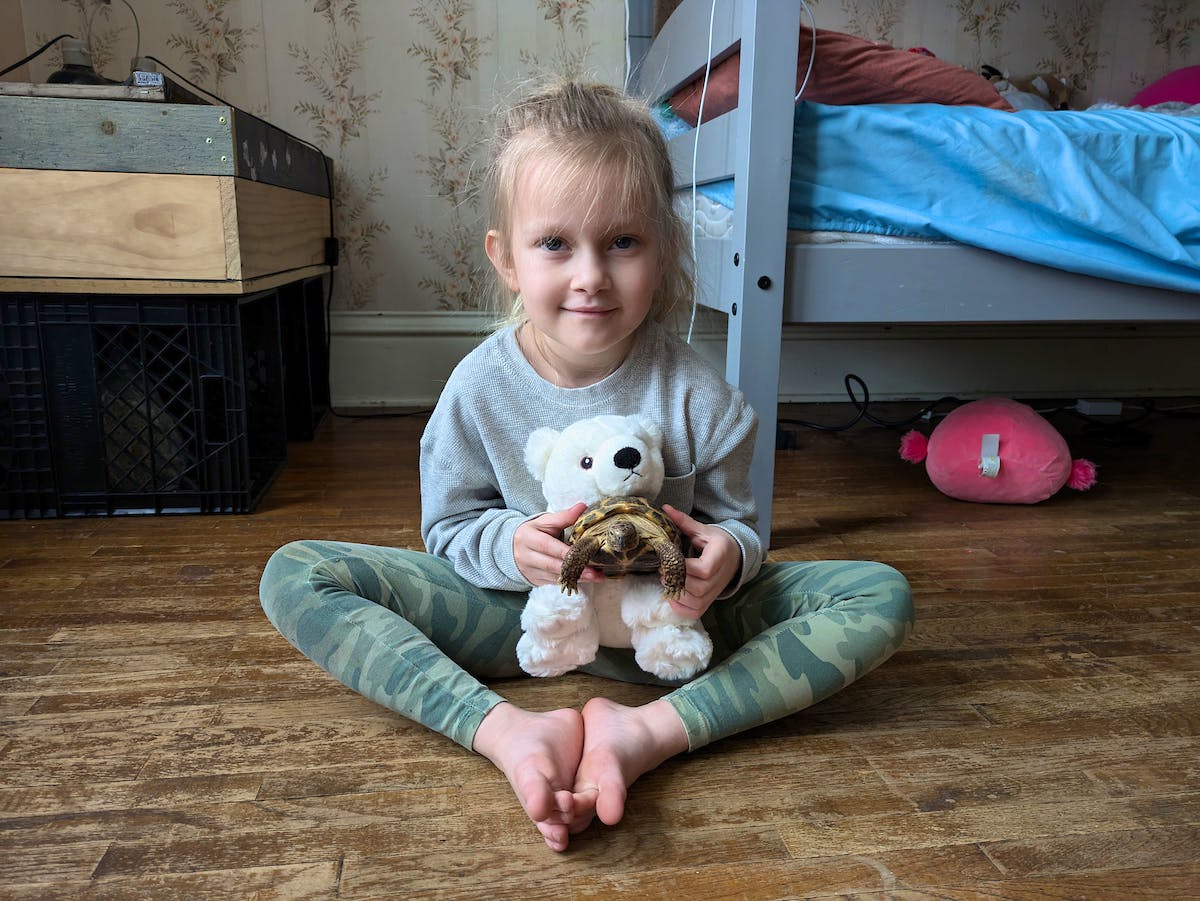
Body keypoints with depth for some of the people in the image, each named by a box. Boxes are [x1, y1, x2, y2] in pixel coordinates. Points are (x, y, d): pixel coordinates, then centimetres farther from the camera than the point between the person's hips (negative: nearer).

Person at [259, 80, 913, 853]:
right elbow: (449, 527, -3)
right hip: (516, 610, 1)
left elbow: (737, 522, -4)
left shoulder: (693, 391, -14)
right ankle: (506, 729, -31)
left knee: (884, 596, -18)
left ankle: (650, 730, -30)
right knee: (293, 575, -16)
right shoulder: (480, 387, -12)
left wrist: (728, 554, -30)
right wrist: (509, 545, -27)